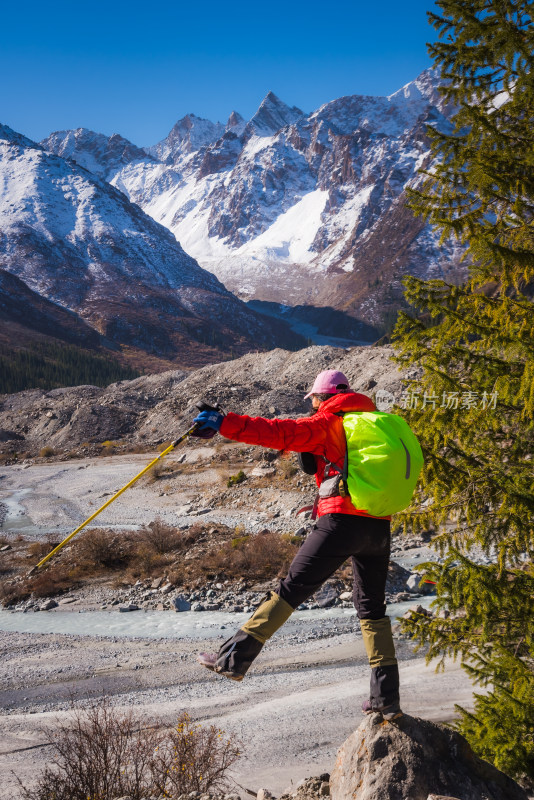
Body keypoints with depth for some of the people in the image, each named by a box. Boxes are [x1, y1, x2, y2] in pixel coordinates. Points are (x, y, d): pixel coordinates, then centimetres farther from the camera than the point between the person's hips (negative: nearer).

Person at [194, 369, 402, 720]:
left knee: (292, 589, -2)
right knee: (372, 606, 15)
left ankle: (235, 658, -2)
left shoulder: (327, 424, 1)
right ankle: (387, 698, 14)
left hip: (342, 521, -6)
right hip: (380, 527, 6)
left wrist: (225, 423, -15)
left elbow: (279, 432, -13)